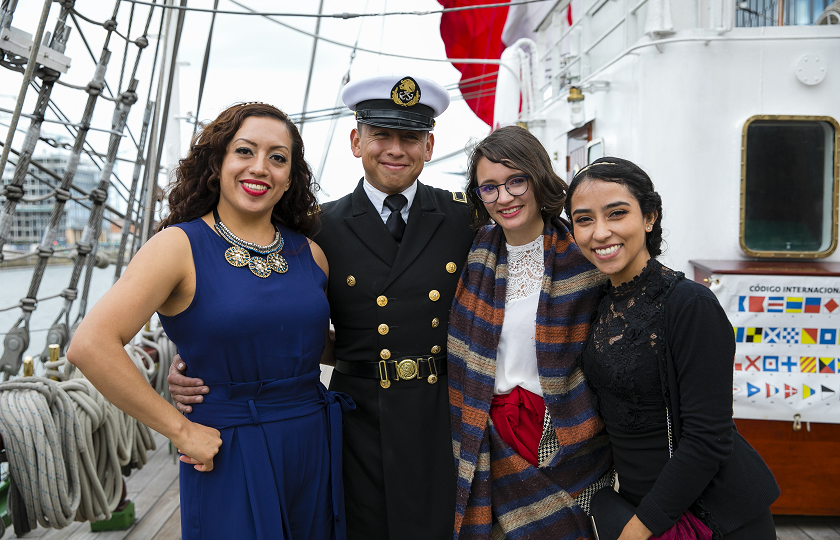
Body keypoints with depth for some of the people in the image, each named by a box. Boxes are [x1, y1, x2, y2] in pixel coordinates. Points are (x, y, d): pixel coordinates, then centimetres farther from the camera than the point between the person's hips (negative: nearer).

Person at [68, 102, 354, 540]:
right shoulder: (180, 246, -10)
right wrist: (181, 430, -16)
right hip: (230, 455, -5)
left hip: (315, 449, 5)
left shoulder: (309, 252, 4)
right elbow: (90, 345, -20)